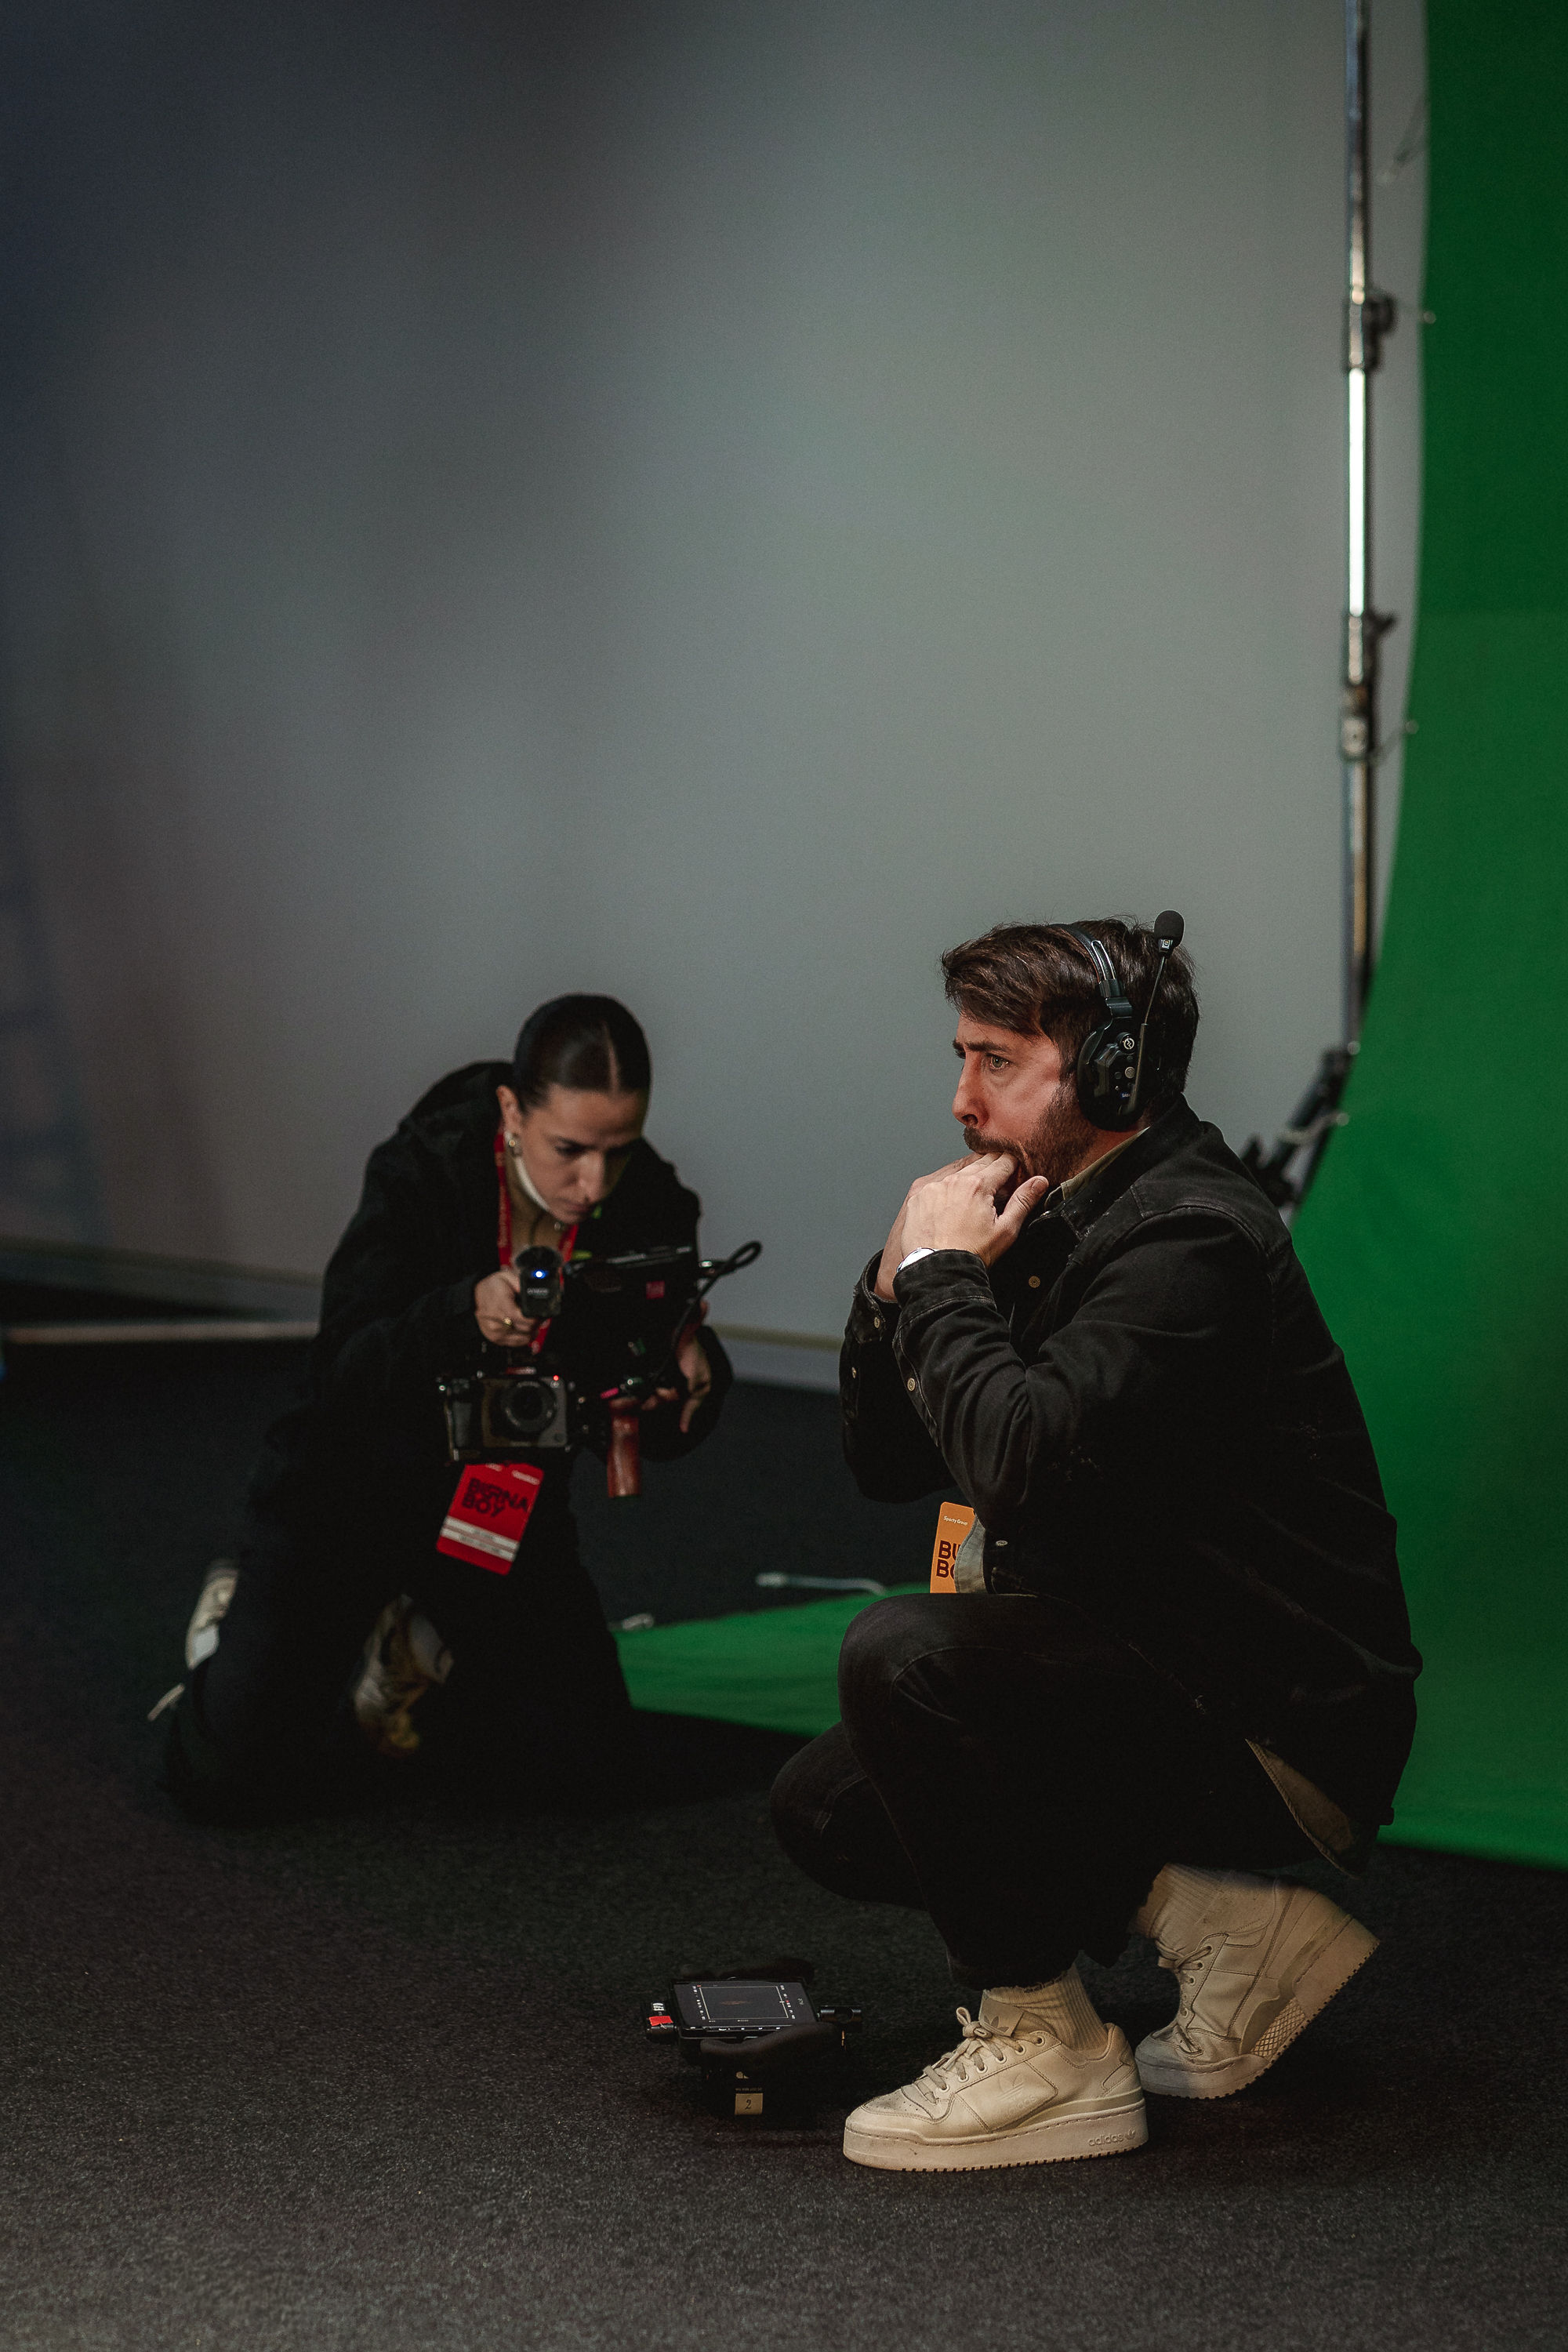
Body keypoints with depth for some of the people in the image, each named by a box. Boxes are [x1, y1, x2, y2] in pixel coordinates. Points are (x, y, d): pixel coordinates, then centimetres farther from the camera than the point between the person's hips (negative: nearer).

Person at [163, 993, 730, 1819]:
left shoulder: (647, 1212, -15)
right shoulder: (422, 1173, -23)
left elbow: (650, 1439, -11)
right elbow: (340, 1374, -30)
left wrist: (687, 1378, -35)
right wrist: (467, 1313, -48)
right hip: (349, 1493, -3)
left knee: (581, 1767, -7)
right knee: (227, 1776, -16)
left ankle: (406, 1662, 20)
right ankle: (239, 1623, 20)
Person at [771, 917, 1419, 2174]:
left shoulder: (1192, 1239, -21)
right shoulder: (1052, 1219, 8)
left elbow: (1023, 1456, -35)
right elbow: (889, 1462, 14)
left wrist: (942, 1275, -19)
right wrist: (901, 1282, -4)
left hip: (1282, 1730, -10)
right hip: (1166, 1691, 10)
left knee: (906, 1652, -27)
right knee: (827, 1809, 11)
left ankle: (1045, 2050, -12)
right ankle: (1221, 1919, 7)